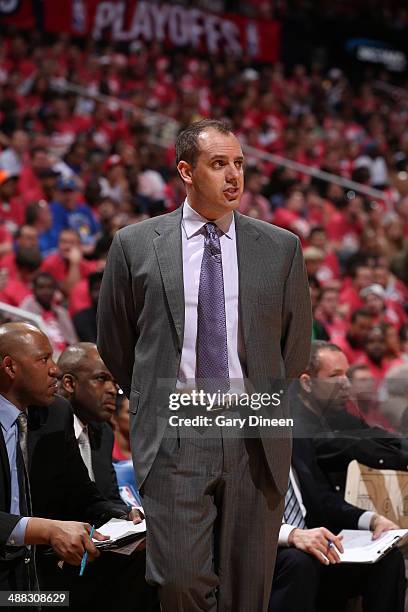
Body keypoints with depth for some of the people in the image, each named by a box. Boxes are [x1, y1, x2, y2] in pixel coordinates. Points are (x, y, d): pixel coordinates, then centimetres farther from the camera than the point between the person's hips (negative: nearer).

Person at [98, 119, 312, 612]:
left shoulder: (280, 248, 6)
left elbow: (296, 342, 16)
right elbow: (113, 343, 13)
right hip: (173, 440, -1)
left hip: (255, 441, 2)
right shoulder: (134, 246, 4)